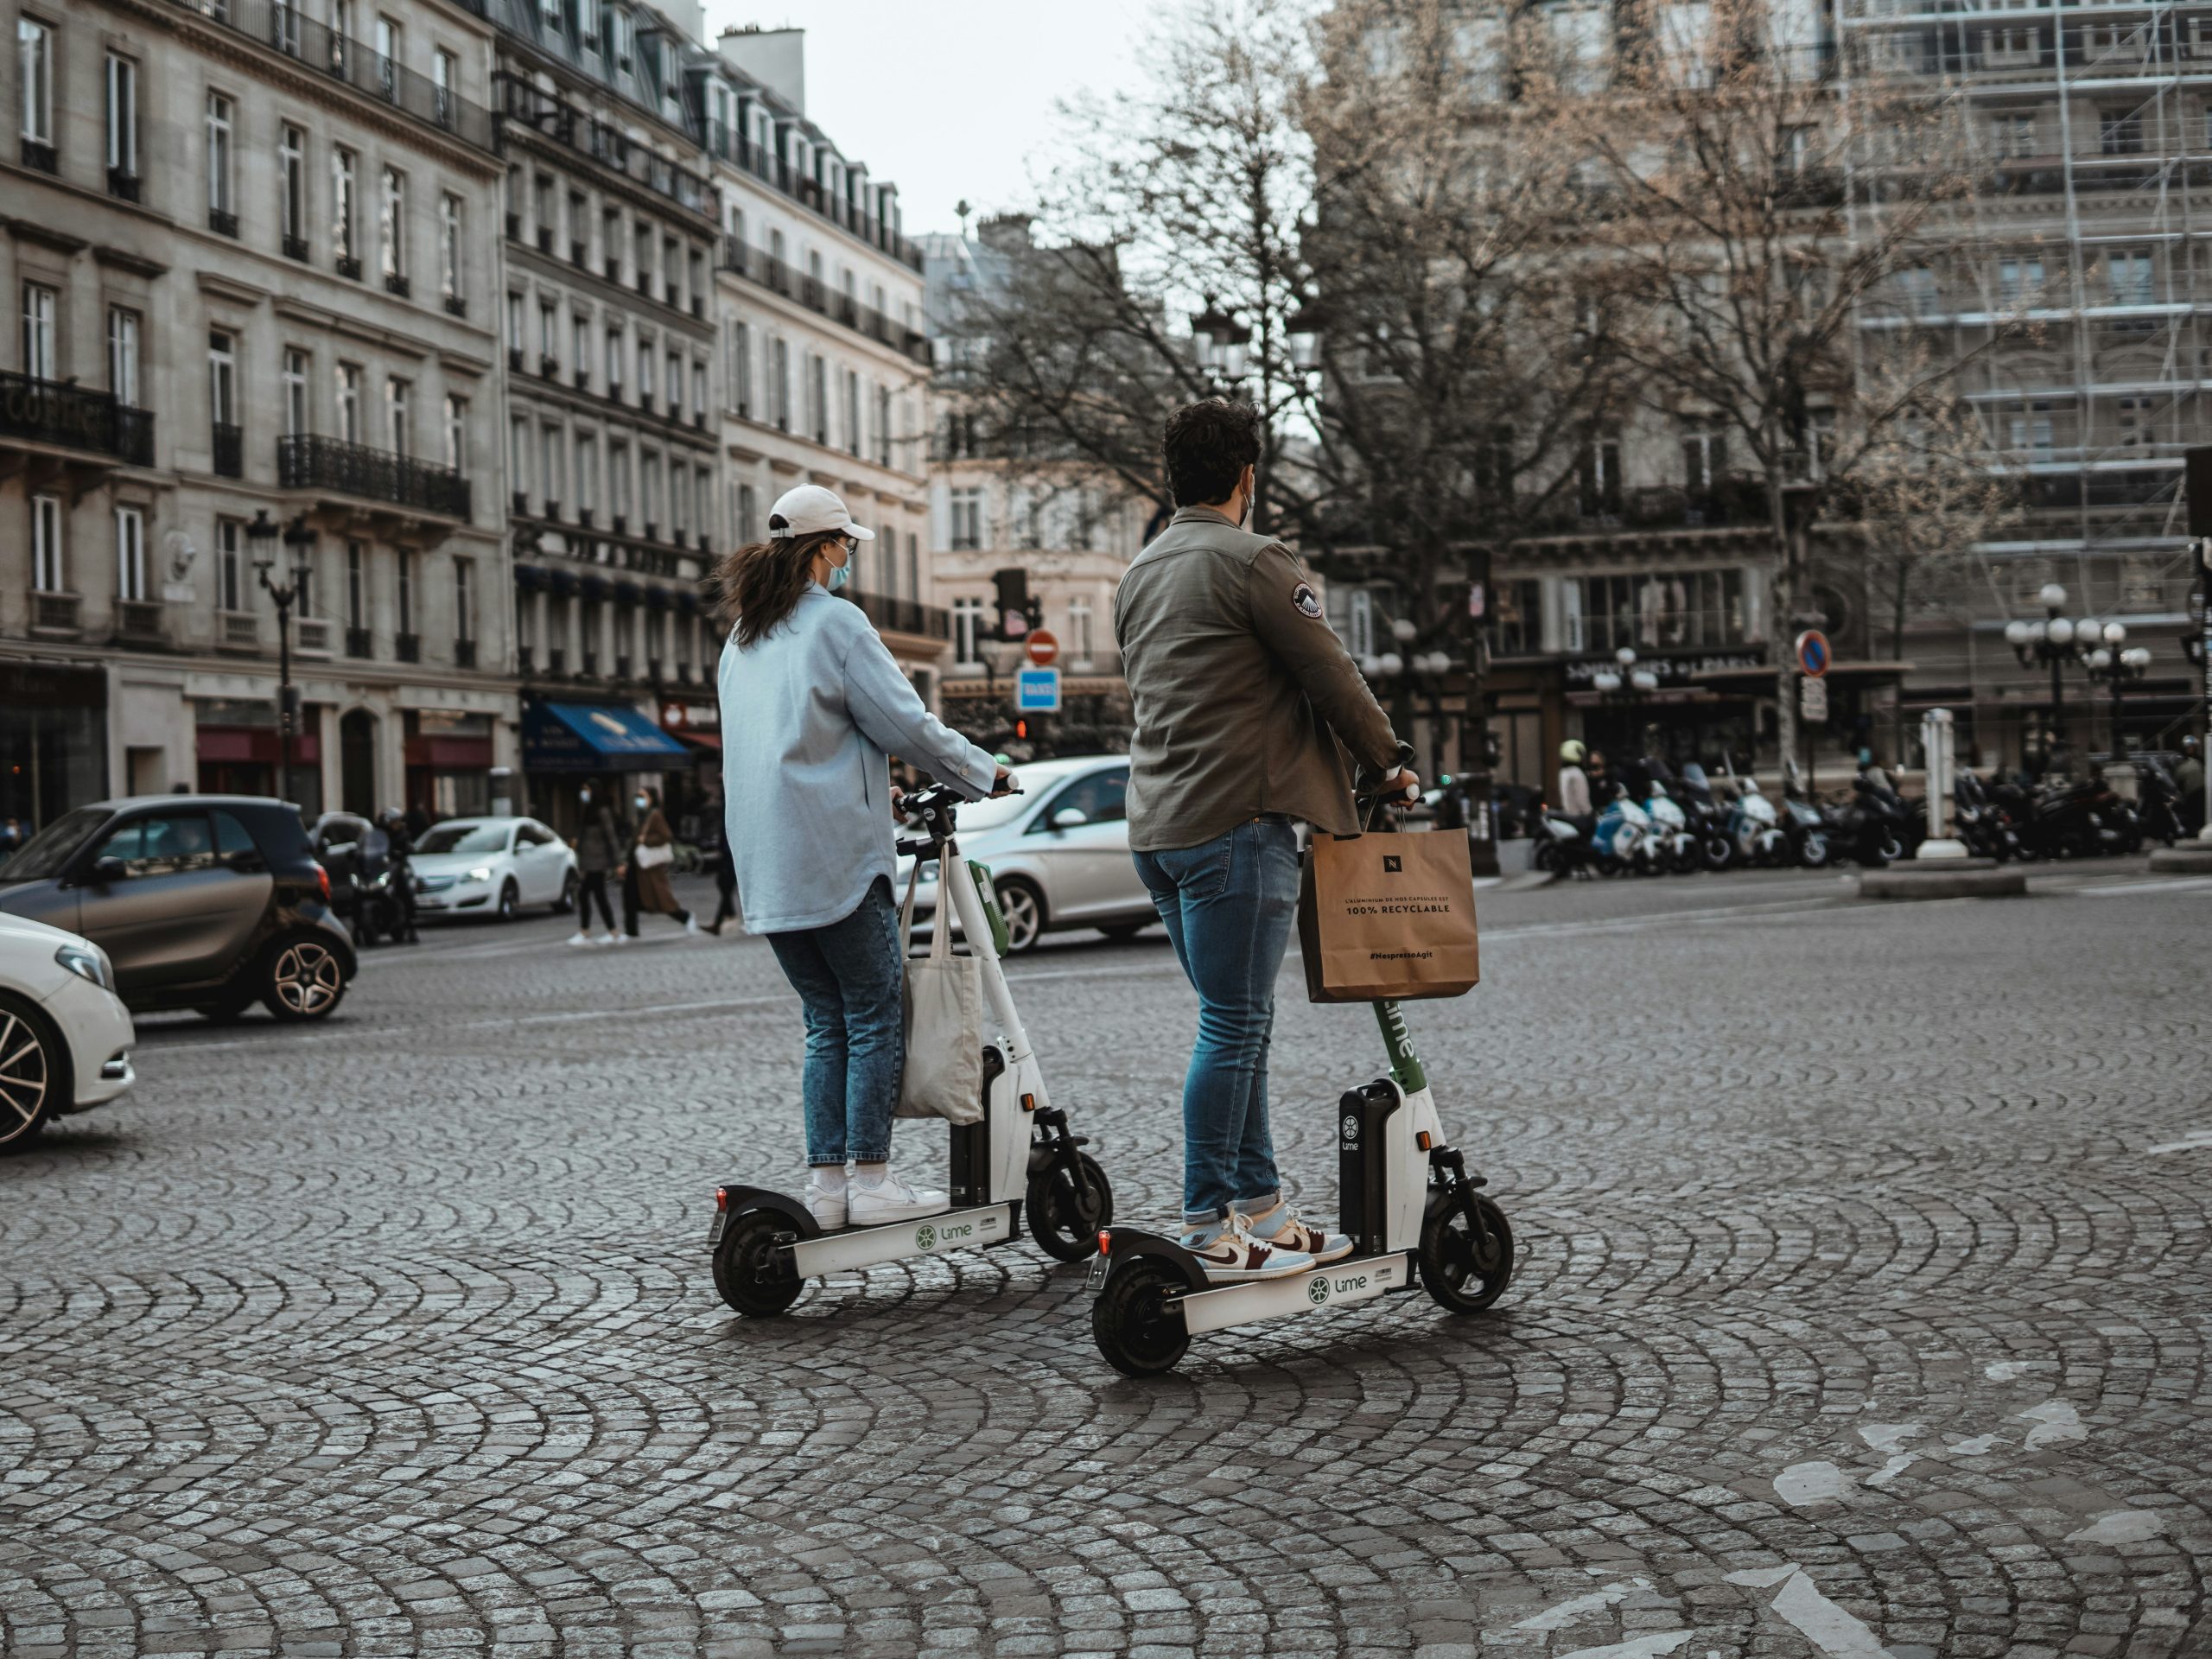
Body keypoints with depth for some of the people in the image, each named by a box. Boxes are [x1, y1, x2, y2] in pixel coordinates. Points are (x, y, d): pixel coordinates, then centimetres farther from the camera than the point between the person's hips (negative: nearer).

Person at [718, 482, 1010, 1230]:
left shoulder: (741, 637, 18)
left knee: (827, 1022, 11)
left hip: (767, 867, 8)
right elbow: (906, 724, -9)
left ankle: (825, 1183, 8)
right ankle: (871, 1181, -3)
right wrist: (985, 773, 3)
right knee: (876, 1016, -2)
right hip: (834, 853, -8)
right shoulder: (834, 622, -6)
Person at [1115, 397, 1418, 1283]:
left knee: (1238, 1021, 14)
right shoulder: (1253, 561, -9)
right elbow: (1331, 677, -7)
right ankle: (1207, 1229, -4)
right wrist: (1389, 762, 9)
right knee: (1232, 1028, -5)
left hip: (1158, 826, 9)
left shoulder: (1139, 574, 17)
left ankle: (1261, 1209, 17)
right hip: (1235, 822, -9)